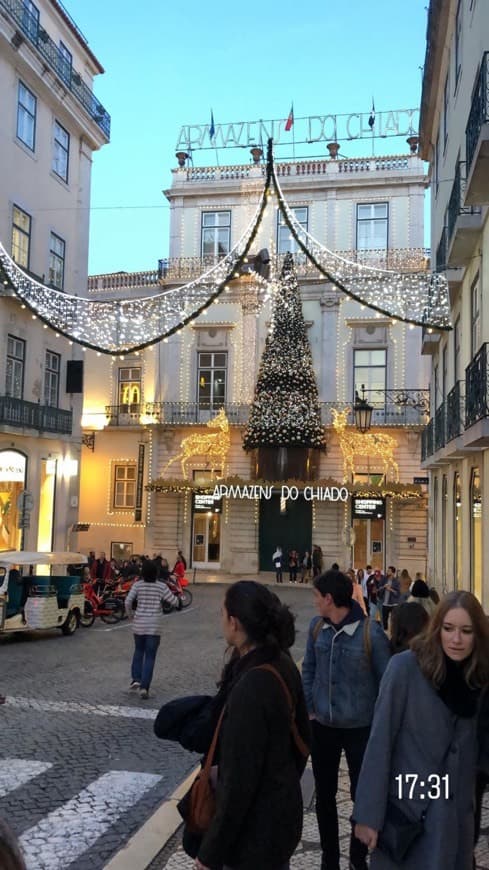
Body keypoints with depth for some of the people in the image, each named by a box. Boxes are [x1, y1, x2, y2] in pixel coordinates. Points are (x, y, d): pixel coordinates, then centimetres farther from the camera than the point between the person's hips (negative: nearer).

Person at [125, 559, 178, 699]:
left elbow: (128, 602, -11)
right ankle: (144, 687, -2)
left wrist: (131, 615, 5)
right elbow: (174, 602, -5)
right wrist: (177, 599, 17)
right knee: (150, 656, 4)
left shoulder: (137, 585, -4)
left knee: (138, 651, 24)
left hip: (139, 623, 1)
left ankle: (136, 678, 15)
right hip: (155, 625, -1)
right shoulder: (161, 586, -6)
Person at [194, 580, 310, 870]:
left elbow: (240, 781, -26)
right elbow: (302, 736, 7)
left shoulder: (250, 689, -31)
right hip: (284, 810, 8)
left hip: (256, 829, -8)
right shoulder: (284, 664, -5)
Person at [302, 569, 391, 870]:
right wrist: (309, 709, 3)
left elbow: (385, 680, -9)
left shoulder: (371, 632, -19)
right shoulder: (317, 627, -5)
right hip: (323, 725, 4)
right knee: (325, 795, 15)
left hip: (360, 728, -4)